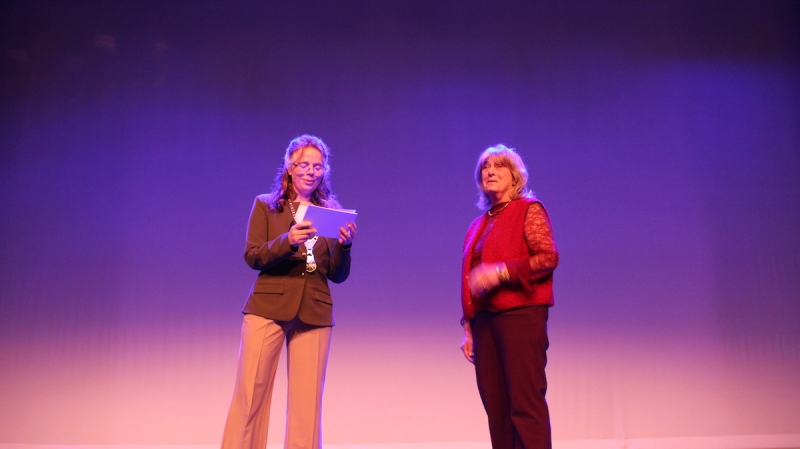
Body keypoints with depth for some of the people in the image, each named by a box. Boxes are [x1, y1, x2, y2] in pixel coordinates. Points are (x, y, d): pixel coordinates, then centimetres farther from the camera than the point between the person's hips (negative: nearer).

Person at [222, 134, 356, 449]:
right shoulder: (266, 205, 8)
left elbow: (338, 275, 8)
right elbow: (252, 257, -2)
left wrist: (344, 245, -11)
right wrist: (287, 241, -19)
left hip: (314, 314, 1)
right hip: (268, 308, -1)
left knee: (307, 399, 2)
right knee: (250, 393, -1)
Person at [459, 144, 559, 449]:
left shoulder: (529, 210, 4)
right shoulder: (479, 225, 22)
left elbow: (548, 257, -9)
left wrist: (501, 271, -19)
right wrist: (469, 327, 14)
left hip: (520, 313, -6)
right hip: (484, 319, 6)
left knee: (525, 401, -9)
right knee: (496, 406, 3)